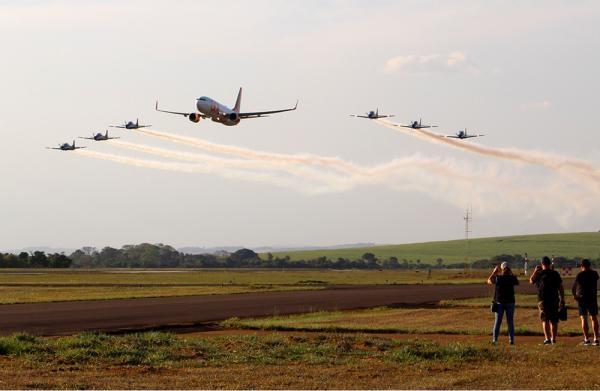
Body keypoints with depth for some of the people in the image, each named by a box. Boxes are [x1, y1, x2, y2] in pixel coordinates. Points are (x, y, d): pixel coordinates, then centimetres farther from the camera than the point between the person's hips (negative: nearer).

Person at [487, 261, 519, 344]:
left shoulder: (497, 278, -8)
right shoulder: (512, 278, -7)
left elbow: (489, 281, 11)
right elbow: (517, 283, 16)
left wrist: (494, 272, 20)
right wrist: (511, 274, 18)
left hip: (499, 302, 0)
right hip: (510, 302, 0)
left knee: (497, 322, 5)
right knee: (510, 322, 7)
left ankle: (494, 339, -2)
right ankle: (511, 340, 2)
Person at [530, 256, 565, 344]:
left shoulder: (539, 273, -3)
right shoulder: (555, 274, 3)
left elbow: (531, 281, 15)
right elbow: (561, 287, 3)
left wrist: (535, 271, 22)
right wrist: (562, 300, 9)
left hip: (543, 300, -2)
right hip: (554, 300, 2)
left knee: (545, 320, -1)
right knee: (554, 320, 9)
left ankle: (547, 338, -12)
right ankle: (553, 338, 12)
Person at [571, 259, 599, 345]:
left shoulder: (579, 275, -8)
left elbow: (574, 287, -4)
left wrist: (574, 295, 13)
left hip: (581, 298, -2)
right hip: (592, 298, 2)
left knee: (584, 319, 1)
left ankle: (586, 339, -5)